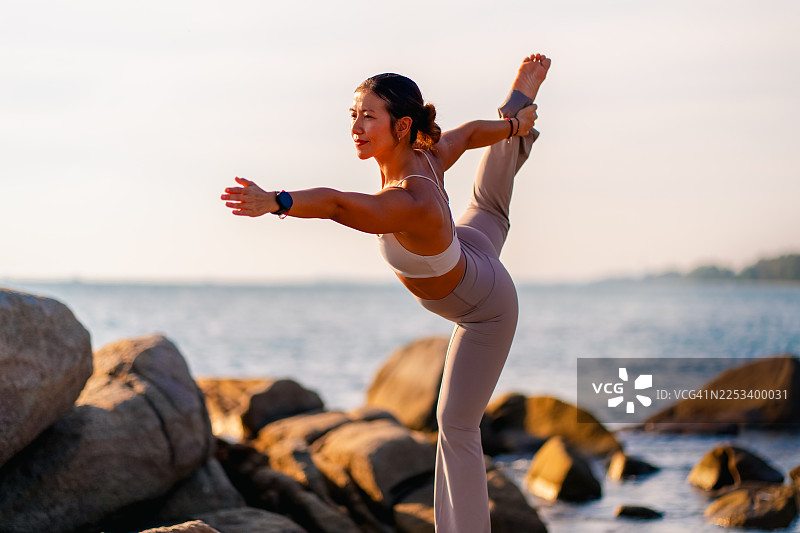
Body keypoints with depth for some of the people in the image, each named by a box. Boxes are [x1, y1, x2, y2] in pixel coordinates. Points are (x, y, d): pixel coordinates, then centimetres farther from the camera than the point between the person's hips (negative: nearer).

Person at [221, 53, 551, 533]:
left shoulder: (410, 206, -49)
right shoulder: (426, 156, -27)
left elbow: (337, 204, -68)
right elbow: (468, 133, -6)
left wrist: (274, 202, -83)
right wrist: (512, 122, 14)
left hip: (485, 312, -8)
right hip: (471, 253, 8)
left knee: (456, 425, -4)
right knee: (488, 203, 42)